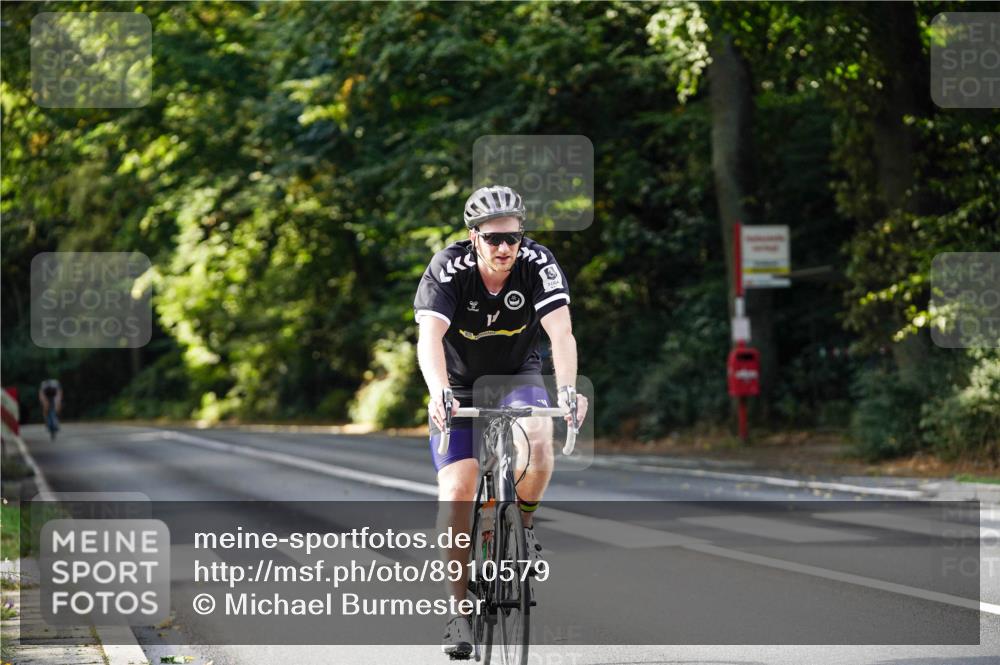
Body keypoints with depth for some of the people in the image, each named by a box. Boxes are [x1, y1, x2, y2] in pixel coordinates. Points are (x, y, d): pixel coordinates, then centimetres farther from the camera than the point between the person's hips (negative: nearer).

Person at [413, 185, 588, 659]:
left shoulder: (538, 264, -22)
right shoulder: (448, 269, -25)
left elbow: (561, 333, -33)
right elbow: (430, 337, -37)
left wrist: (566, 390, -51)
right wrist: (439, 393, -55)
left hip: (517, 376, 0)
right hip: (458, 385, 0)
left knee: (538, 440, -33)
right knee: (456, 493, -14)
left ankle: (522, 526, -4)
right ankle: (459, 610, -1)